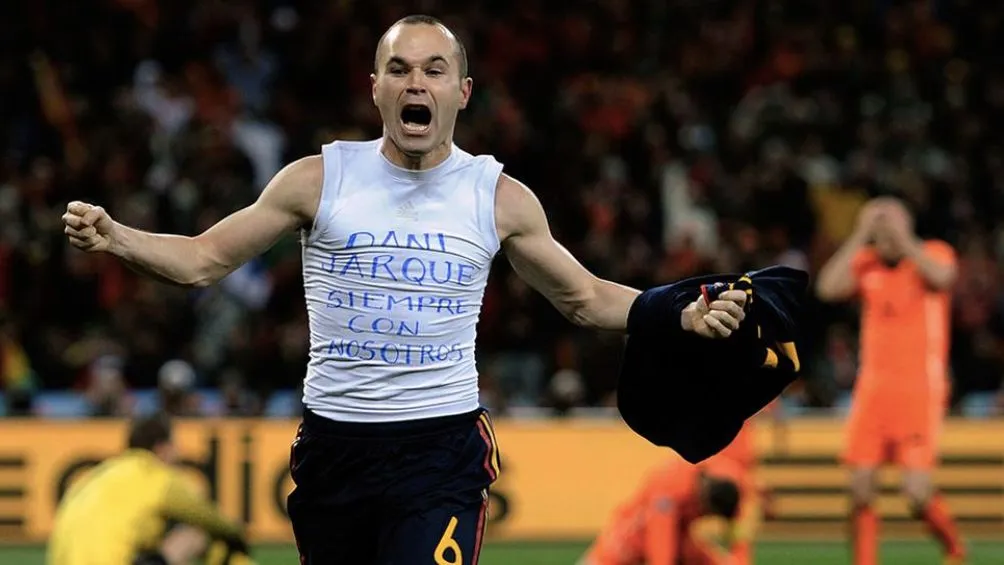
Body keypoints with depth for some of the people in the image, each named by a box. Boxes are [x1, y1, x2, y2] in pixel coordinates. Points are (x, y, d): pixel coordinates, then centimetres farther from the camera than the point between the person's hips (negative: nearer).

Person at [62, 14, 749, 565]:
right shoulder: (320, 179, 1)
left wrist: (684, 316, 3)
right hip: (332, 443, 2)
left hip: (441, 449, -2)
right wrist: (112, 237, -11)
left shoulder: (500, 198, 3)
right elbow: (203, 260, 6)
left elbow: (584, 298, 16)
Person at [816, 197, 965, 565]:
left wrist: (902, 238, -15)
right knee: (861, 487, -3)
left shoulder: (934, 254, 1)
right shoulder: (866, 264, 9)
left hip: (920, 392, -4)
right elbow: (828, 288, -9)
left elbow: (941, 277, -23)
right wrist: (860, 237, -7)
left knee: (918, 491, -12)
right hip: (872, 389, 4)